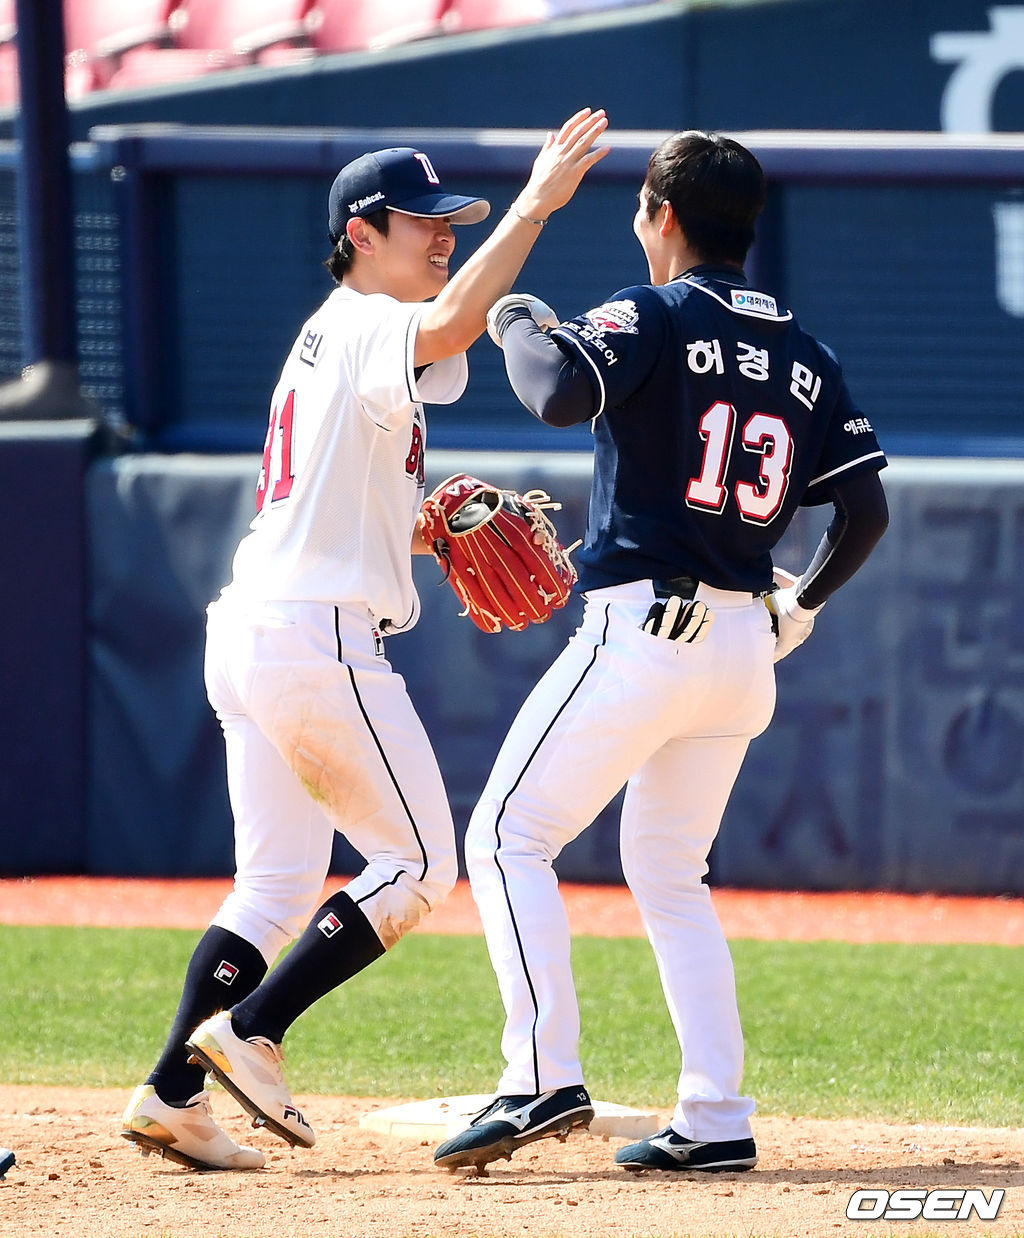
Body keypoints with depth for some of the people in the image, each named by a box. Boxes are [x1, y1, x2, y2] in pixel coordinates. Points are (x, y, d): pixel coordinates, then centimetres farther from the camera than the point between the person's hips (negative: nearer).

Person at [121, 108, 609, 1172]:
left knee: (278, 884, 11)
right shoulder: (366, 328, -8)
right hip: (318, 637, -10)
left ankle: (172, 1091, 4)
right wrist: (534, 205, -32)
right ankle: (249, 1033, -4)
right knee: (417, 864, -1)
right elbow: (450, 327, -33)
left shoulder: (323, 338, 22)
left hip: (244, 636, 10)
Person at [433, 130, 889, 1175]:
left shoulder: (654, 317, -7)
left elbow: (560, 395, -25)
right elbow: (866, 509, 11)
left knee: (508, 836, -1)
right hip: (744, 651, 7)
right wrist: (801, 606, 26)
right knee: (669, 872, 18)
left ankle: (544, 1077, -16)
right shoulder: (807, 360, 12)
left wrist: (517, 325, -4)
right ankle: (716, 1119, 9)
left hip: (643, 629, -7)